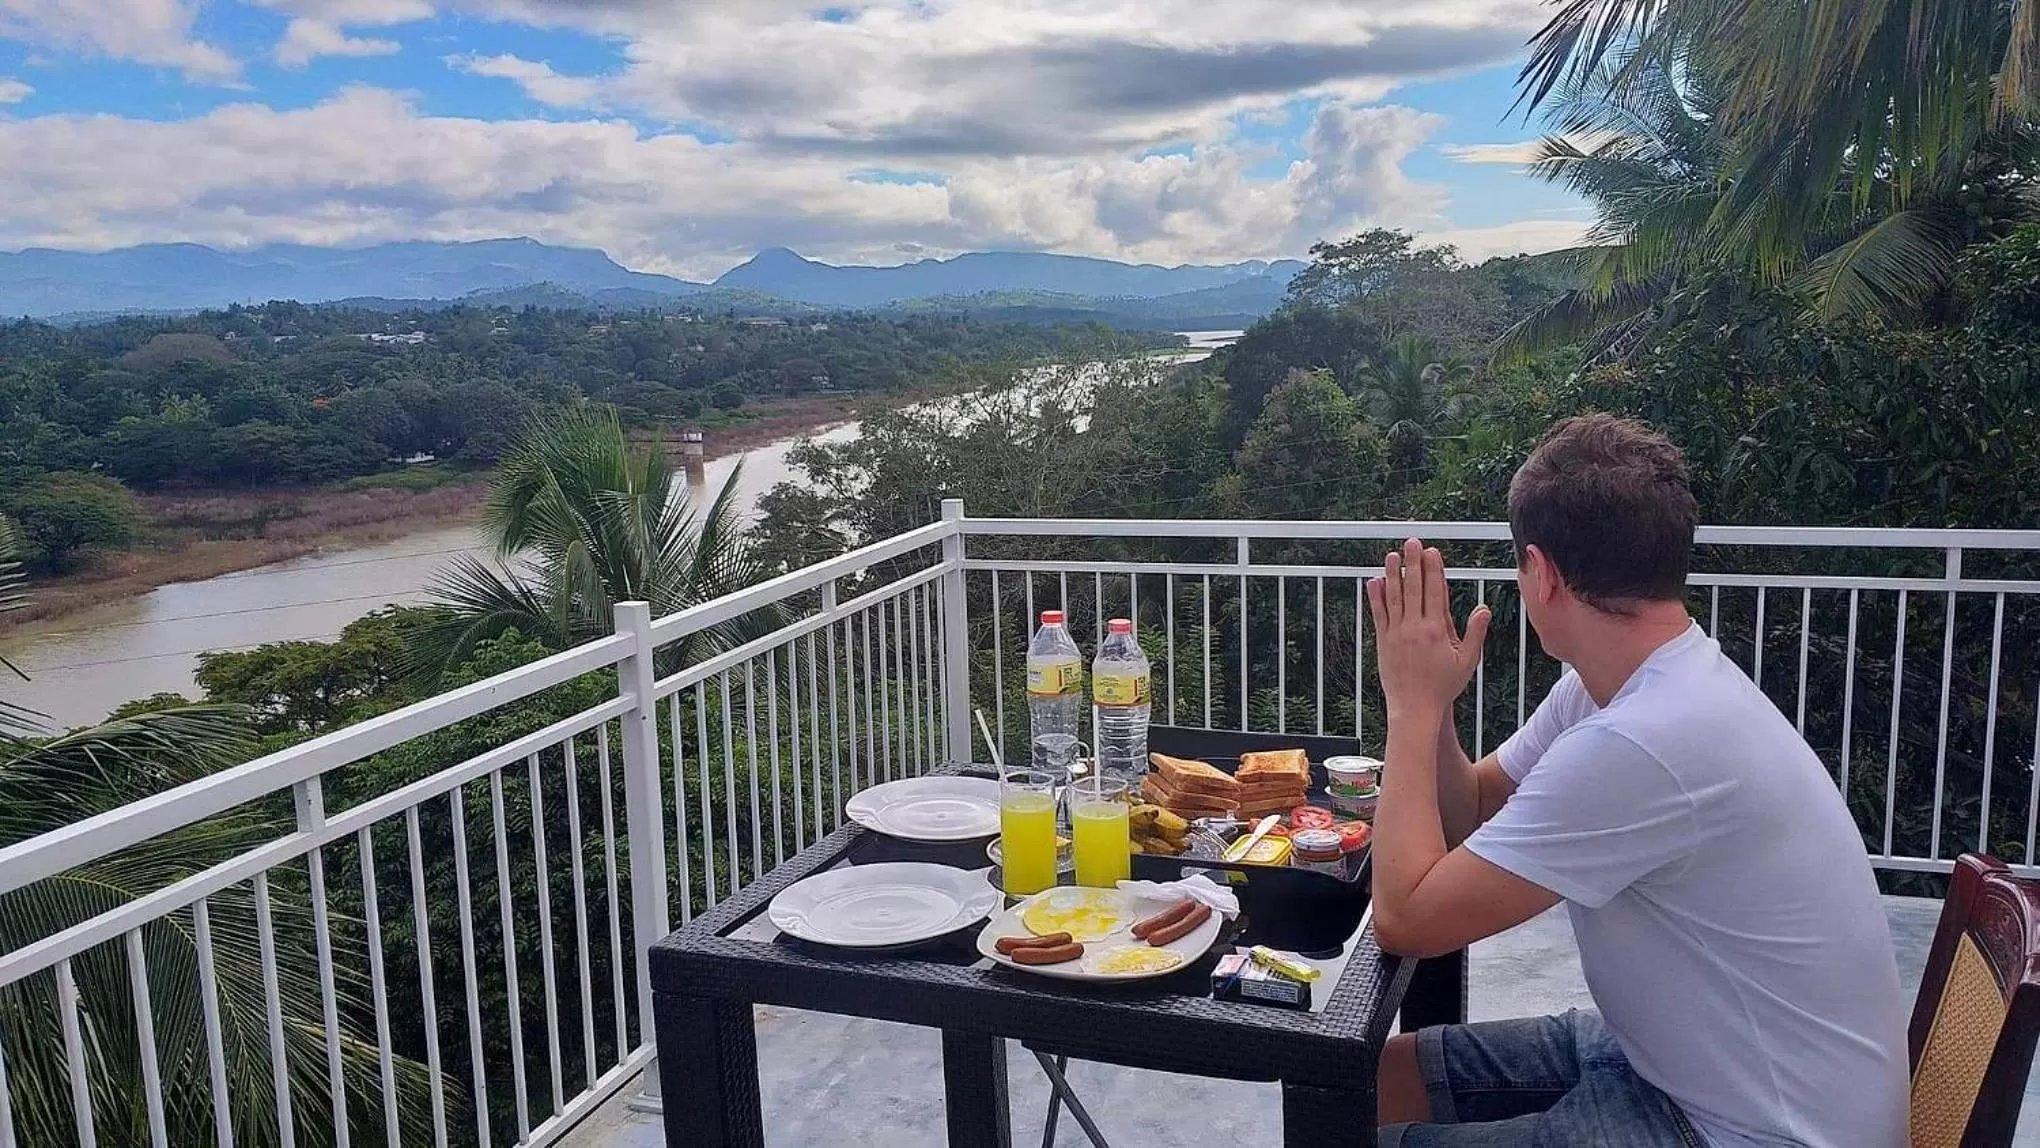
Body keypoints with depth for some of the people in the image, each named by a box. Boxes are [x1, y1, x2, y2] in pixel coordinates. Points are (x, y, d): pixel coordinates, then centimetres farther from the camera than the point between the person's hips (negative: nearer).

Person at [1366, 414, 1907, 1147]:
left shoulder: (1639, 744, -31)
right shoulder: (1625, 684, 0)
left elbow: (1406, 918, -25)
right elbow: (1472, 817, 9)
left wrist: (1414, 706, -16)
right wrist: (1428, 701, -9)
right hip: (1683, 1055, 9)